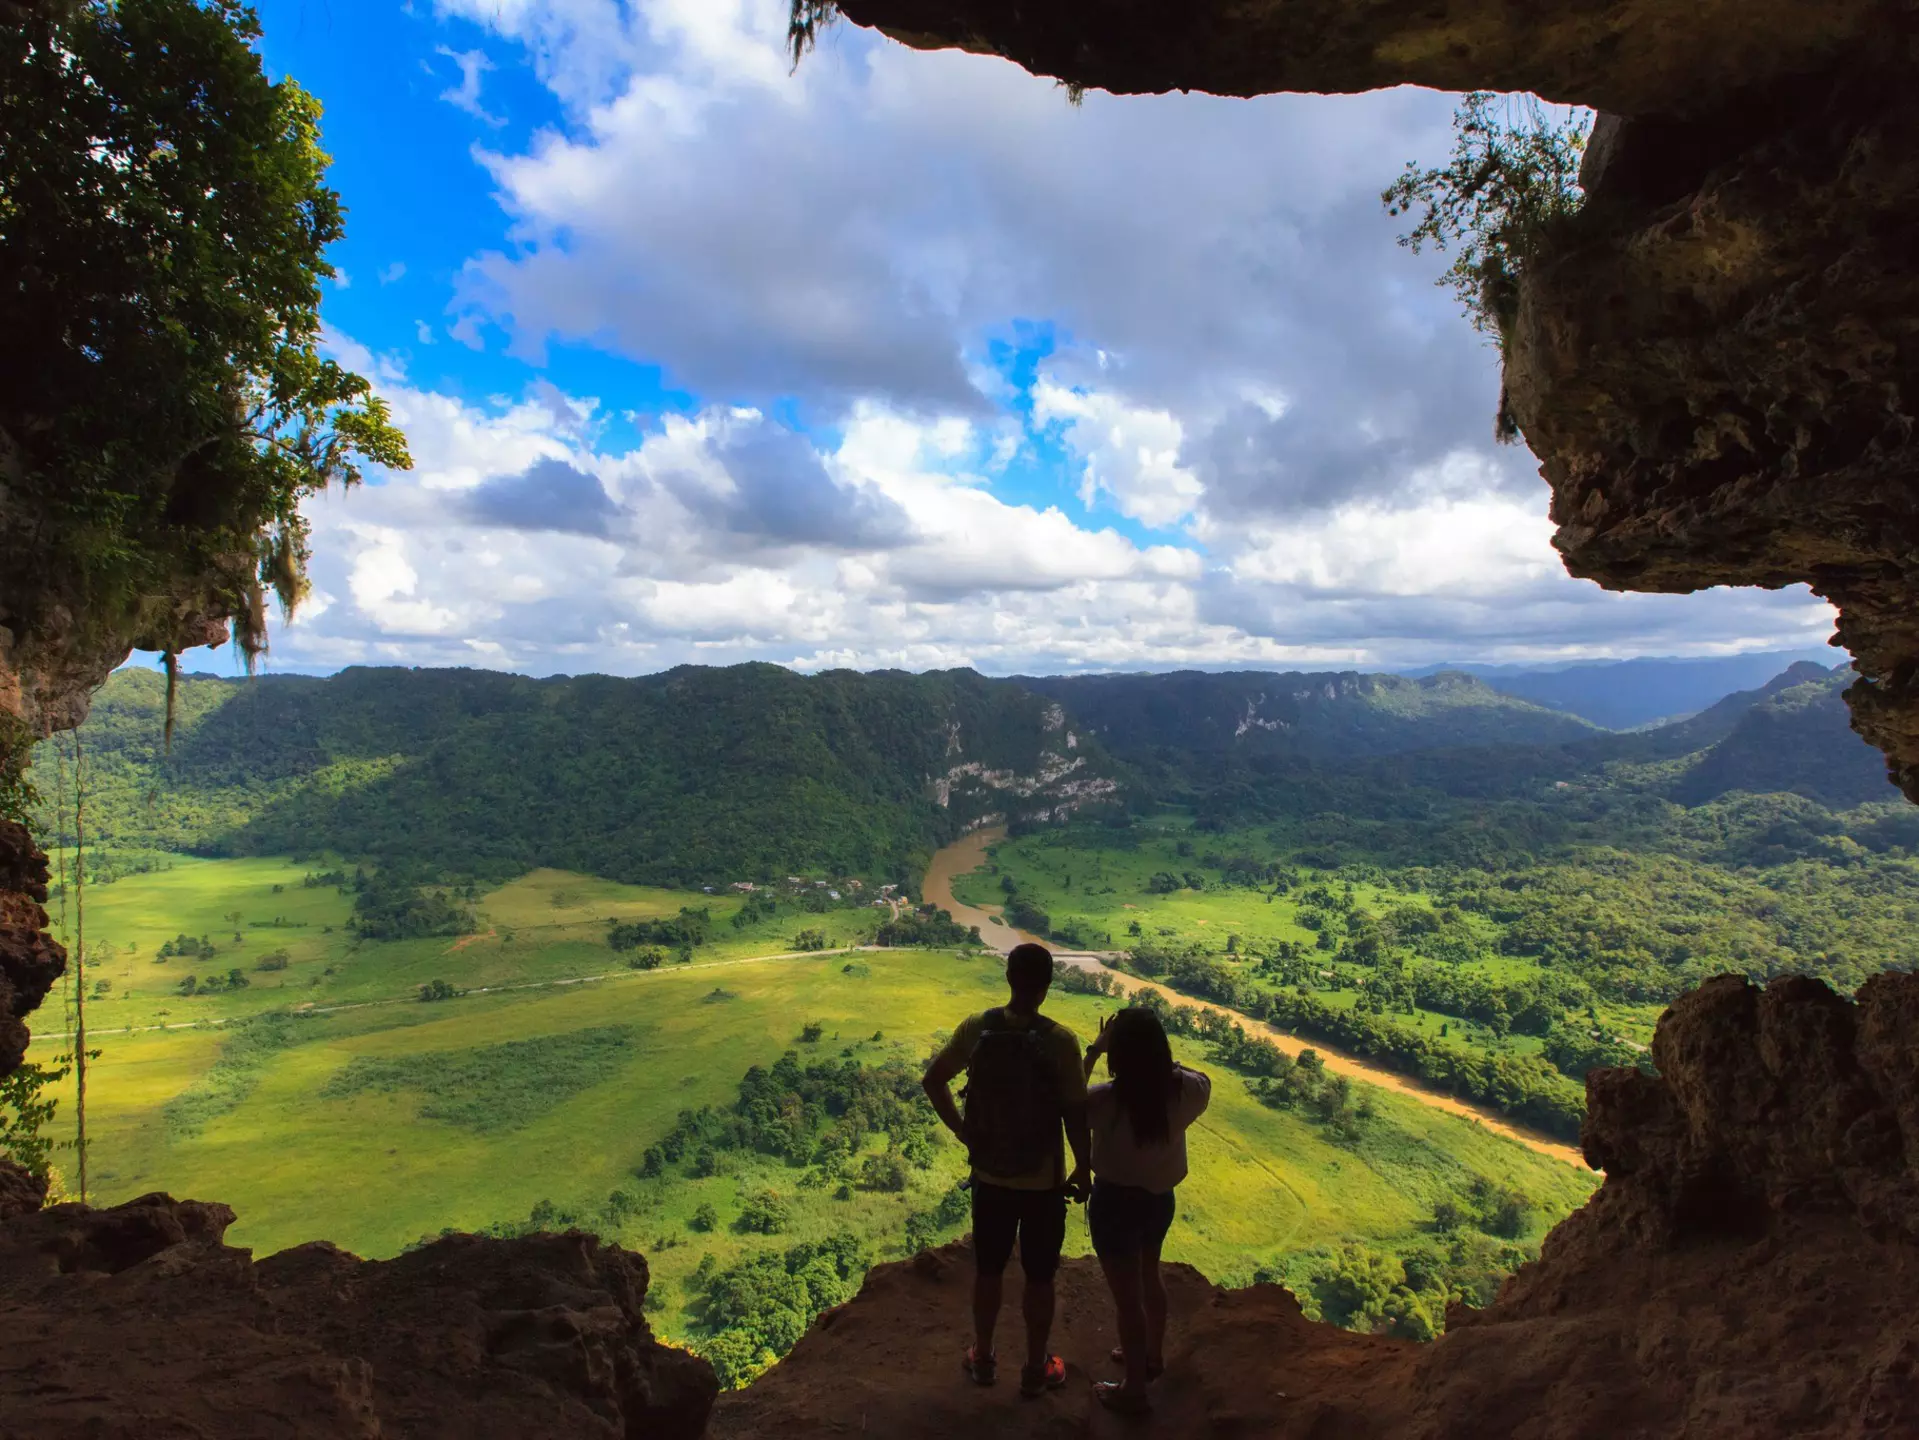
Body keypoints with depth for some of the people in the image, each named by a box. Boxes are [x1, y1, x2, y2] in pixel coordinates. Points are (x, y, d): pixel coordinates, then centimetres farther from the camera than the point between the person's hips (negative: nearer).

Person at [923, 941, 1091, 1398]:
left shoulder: (975, 1029, -12)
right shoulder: (1060, 1040, -22)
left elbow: (933, 1081, -1)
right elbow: (1076, 1115, -15)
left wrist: (961, 1130, 8)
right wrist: (1083, 1170, -1)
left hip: (989, 1175, 3)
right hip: (1044, 1181, -3)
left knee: (987, 1271, 21)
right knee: (1039, 1278, 17)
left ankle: (983, 1358, 39)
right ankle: (1035, 1369, 33)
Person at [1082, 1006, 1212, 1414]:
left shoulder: (1108, 1100, -31)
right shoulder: (1186, 1090, -18)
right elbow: (1202, 1082, 6)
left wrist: (1093, 1049, -15)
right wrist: (1158, 1056, 1)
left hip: (1115, 1202, -5)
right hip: (1161, 1197, 5)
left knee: (1127, 1295, 12)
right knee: (1149, 1277, 29)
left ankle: (1134, 1391, 29)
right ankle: (1152, 1355, 51)